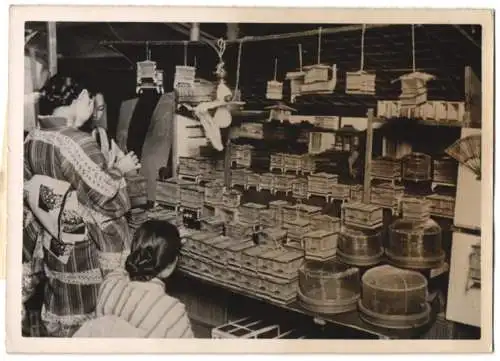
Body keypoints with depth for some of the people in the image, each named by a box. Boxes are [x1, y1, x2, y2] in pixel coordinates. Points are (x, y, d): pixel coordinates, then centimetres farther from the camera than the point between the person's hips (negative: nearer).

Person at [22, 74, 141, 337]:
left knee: (61, 318, 22)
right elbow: (110, 201, -22)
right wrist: (117, 170, -7)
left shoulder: (31, 141, 0)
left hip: (55, 247, 8)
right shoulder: (78, 144, -25)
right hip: (90, 251, -7)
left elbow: (30, 200, 9)